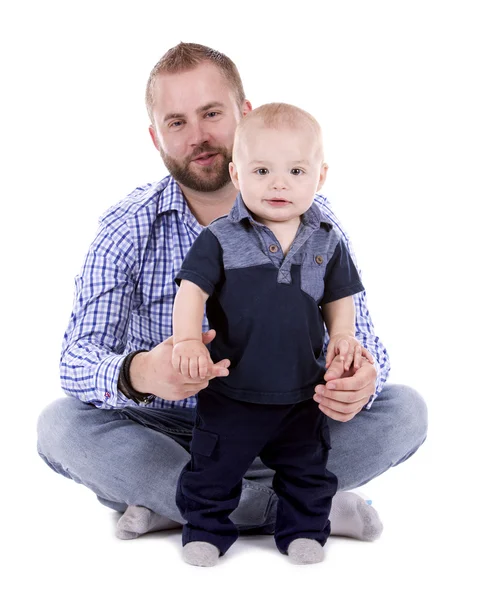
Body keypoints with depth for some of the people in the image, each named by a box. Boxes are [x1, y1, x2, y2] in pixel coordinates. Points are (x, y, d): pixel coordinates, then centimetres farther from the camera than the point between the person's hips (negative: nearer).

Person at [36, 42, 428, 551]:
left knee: (405, 410, -20)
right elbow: (78, 357, -18)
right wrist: (137, 374, -44)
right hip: (167, 433, 0)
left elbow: (356, 336, -10)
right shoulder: (127, 229, -8)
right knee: (60, 426, -28)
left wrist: (358, 381, -37)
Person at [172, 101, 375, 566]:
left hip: (303, 393, 2)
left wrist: (342, 336, -7)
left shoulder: (326, 242, -1)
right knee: (214, 467, 11)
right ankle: (206, 528, 31)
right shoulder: (220, 239, -10)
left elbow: (338, 297, 9)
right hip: (231, 391, -2)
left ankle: (304, 528, 37)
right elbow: (192, 289, -12)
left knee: (306, 469, 17)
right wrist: (188, 340, -26)